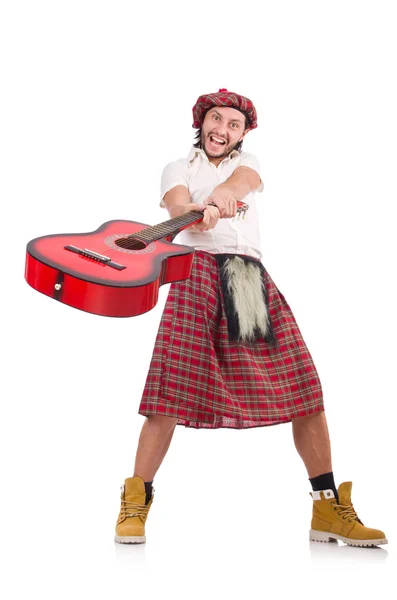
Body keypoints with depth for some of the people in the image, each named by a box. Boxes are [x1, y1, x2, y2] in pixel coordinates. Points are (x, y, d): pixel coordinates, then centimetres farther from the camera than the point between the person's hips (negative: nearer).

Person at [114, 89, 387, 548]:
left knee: (305, 389, -6)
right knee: (171, 392, -14)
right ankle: (135, 502, -2)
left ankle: (328, 510, 1)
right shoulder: (178, 168, 18)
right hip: (197, 273, -2)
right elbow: (177, 205, -6)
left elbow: (244, 181, -2)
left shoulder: (247, 162, 24)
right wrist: (201, 211, -32)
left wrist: (221, 194, -28)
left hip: (251, 276, 3)